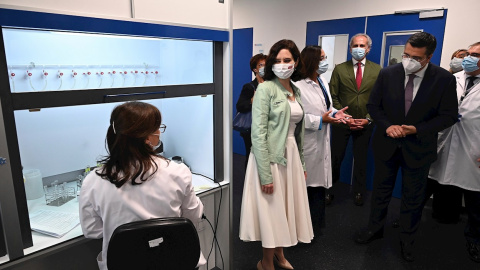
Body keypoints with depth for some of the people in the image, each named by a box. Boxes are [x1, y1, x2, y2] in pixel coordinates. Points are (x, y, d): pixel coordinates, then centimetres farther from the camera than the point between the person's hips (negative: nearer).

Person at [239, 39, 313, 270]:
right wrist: (265, 173, -21)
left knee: (285, 208, 18)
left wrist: (301, 162, 15)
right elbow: (258, 133, -18)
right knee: (272, 210, 6)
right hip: (270, 157, -7)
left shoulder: (295, 91, 10)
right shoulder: (265, 89, -13)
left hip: (291, 155, 7)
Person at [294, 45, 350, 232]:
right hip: (307, 142, -9)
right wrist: (320, 121, -20)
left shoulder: (322, 82, 9)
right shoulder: (299, 85, -20)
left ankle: (316, 221, 36)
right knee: (307, 182, 5)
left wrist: (335, 113, -2)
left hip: (322, 141, 9)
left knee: (319, 181, 18)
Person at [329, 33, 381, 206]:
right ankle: (330, 190, 21)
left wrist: (369, 119, -8)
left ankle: (359, 192, 29)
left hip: (365, 123, 1)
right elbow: (333, 97, -2)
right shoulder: (340, 69, 1)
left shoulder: (377, 70, 2)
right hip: (342, 121, -1)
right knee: (335, 158, 4)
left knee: (361, 159, 12)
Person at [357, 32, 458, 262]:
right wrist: (387, 126, -16)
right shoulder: (387, 74, -8)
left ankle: (407, 240, 34)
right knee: (381, 191, 16)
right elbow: (373, 105, -1)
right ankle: (375, 229, 37)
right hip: (386, 144, 1)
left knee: (413, 198, 14)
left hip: (418, 148, -1)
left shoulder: (444, 79, -11)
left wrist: (417, 130, -21)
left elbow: (448, 116, -7)